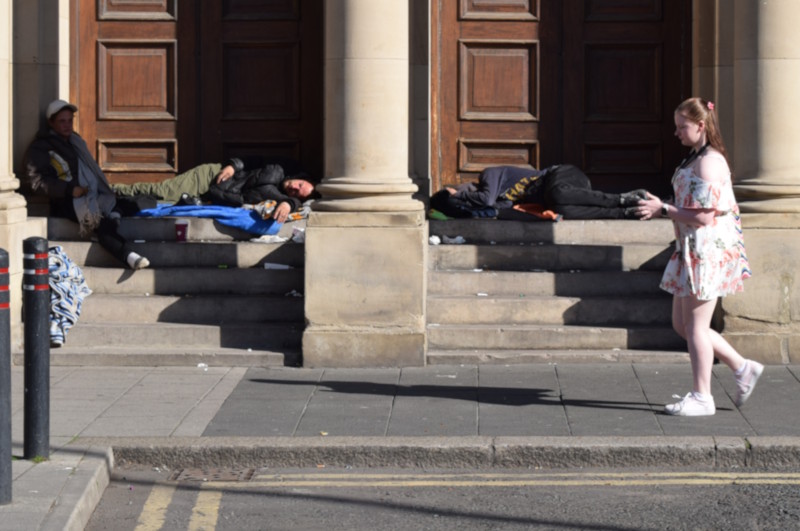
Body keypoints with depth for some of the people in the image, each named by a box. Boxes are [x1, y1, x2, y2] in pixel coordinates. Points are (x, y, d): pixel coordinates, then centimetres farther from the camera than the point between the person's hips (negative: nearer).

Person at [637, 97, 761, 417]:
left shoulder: (709, 163, -17)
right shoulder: (694, 160, 16)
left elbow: (704, 216, -22)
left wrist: (664, 209, -15)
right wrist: (660, 209, 9)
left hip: (707, 252, -10)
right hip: (691, 251, 10)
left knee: (695, 325, -3)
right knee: (682, 324, 13)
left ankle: (701, 397, 5)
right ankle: (742, 368, 20)